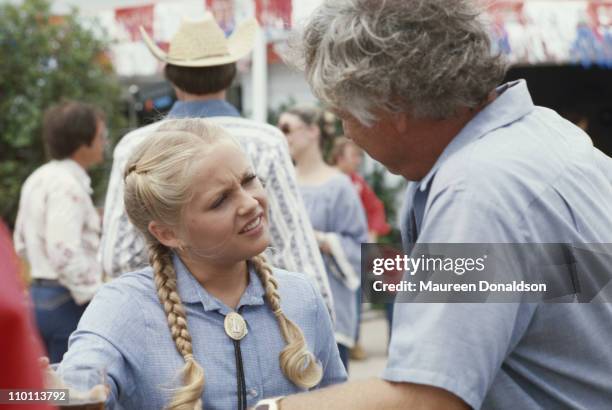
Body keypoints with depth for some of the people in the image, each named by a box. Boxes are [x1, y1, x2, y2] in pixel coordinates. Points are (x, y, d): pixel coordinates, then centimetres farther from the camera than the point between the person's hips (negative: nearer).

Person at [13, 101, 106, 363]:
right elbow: (64, 252, -25)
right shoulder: (68, 185, -16)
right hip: (68, 301, -10)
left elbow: (22, 244, 20)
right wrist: (97, 299, -20)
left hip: (40, 293, 10)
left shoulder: (38, 179, 14)